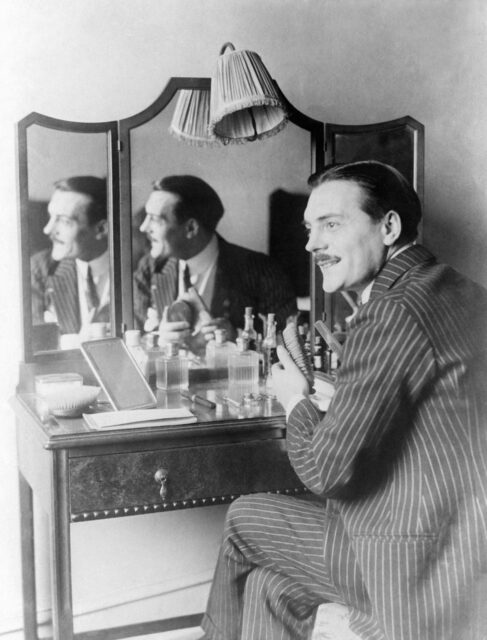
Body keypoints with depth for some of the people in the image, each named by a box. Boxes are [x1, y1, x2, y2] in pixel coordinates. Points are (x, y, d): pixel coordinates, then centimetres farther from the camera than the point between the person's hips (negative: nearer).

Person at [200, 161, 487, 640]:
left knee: (245, 522, 9)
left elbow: (327, 469, -19)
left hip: (425, 563, -8)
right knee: (273, 583, 17)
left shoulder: (393, 313, -21)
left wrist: (295, 401, -2)